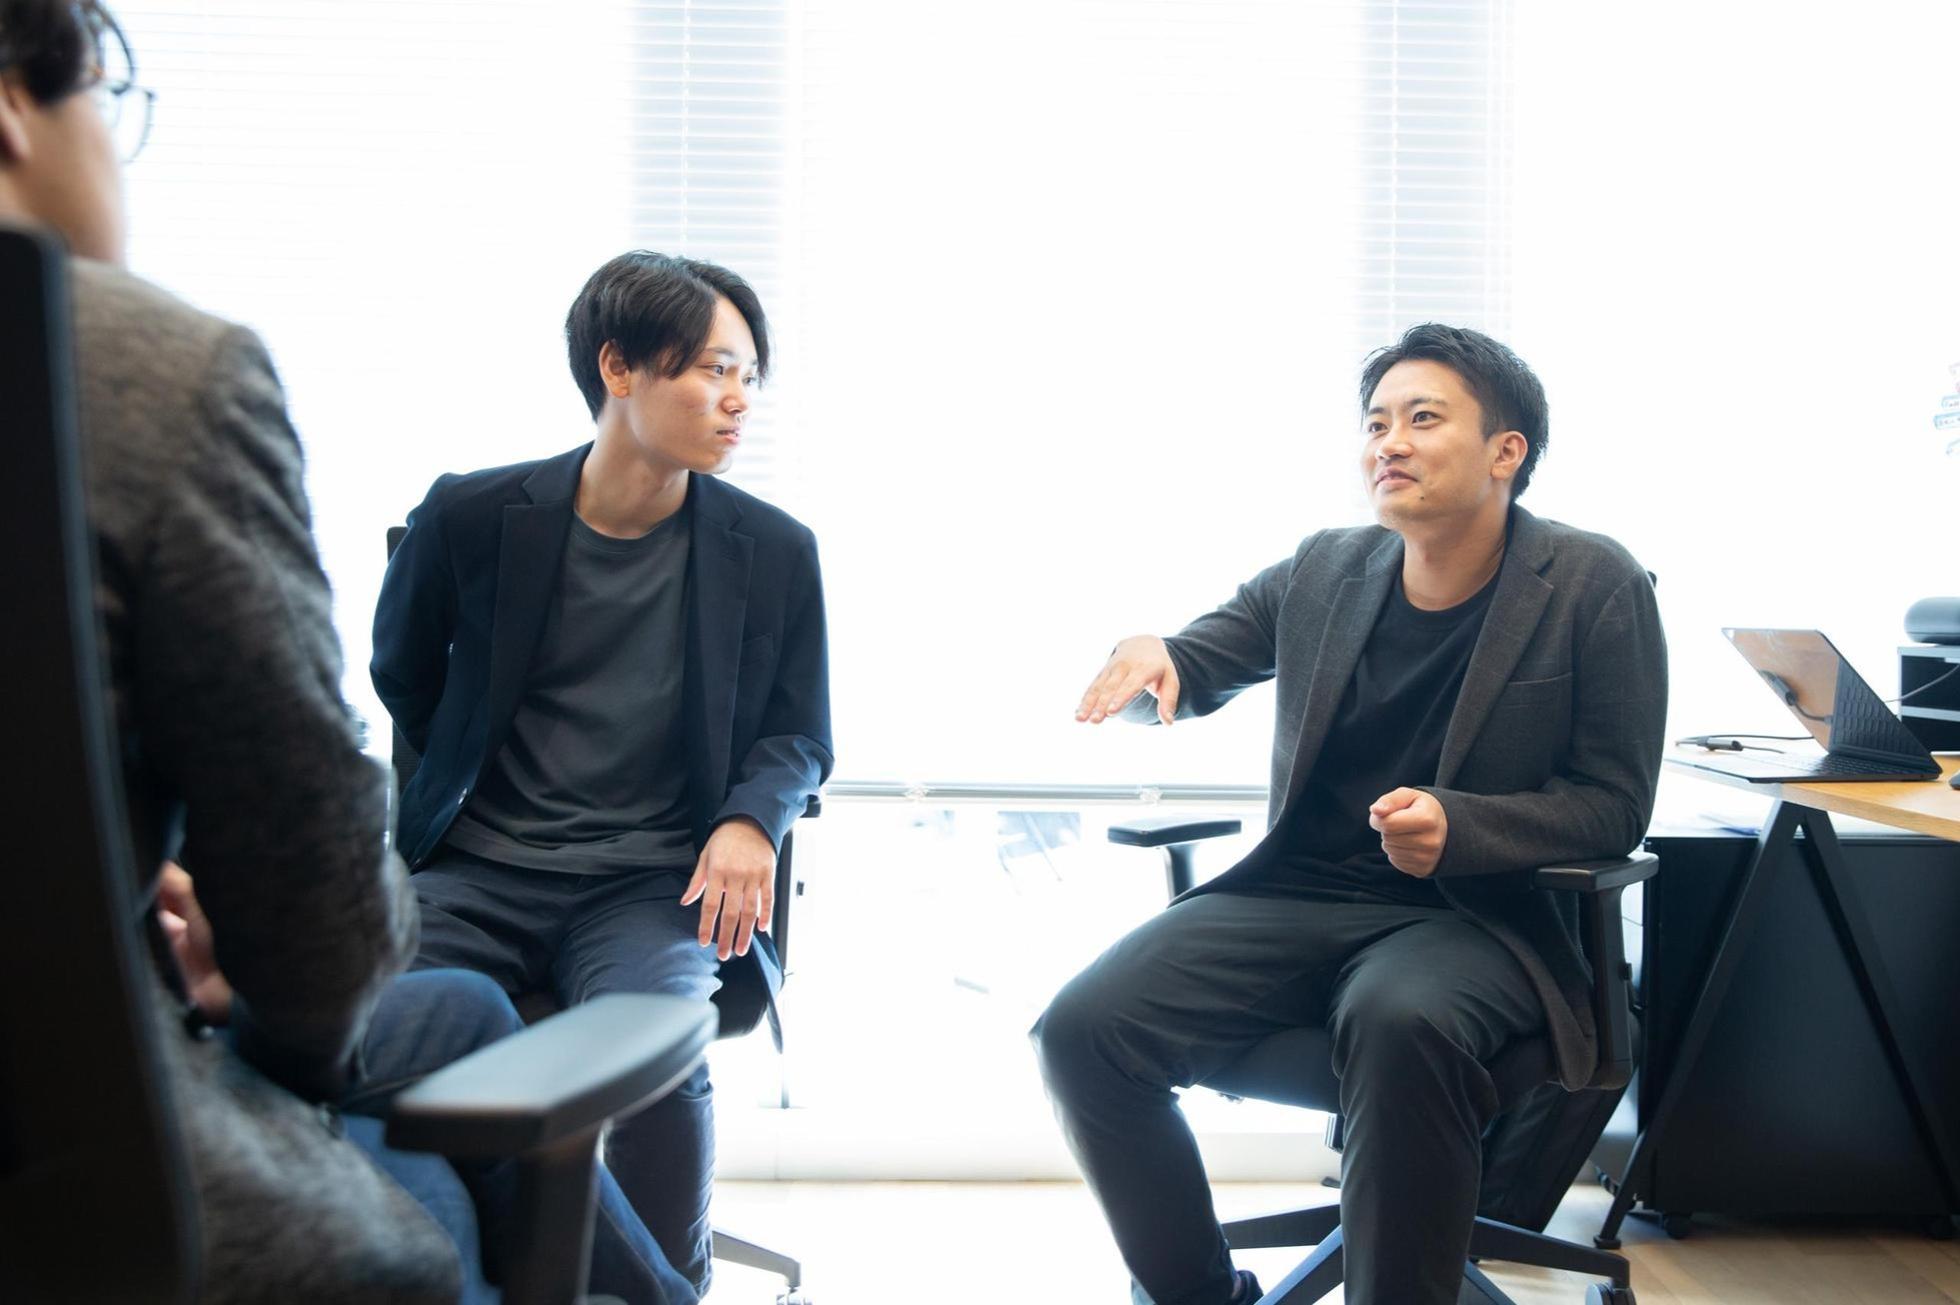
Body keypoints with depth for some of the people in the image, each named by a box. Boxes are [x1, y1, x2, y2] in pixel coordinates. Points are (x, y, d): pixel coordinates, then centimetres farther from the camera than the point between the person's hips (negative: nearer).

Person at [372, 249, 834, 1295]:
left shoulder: (773, 552, 4)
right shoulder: (473, 516, 2)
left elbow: (796, 736, 11)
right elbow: (401, 670, 19)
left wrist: (750, 821, -10)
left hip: (655, 887, 0)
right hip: (478, 873, 1)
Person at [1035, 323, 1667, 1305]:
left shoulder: (1595, 587, -1)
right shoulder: (1322, 571, 11)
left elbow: (1614, 806, -3)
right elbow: (1193, 669, 19)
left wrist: (1458, 827, -21)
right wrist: (1149, 660, -8)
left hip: (1471, 917, -4)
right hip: (1294, 895, 4)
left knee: (1403, 1022, -40)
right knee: (1081, 1030, -18)